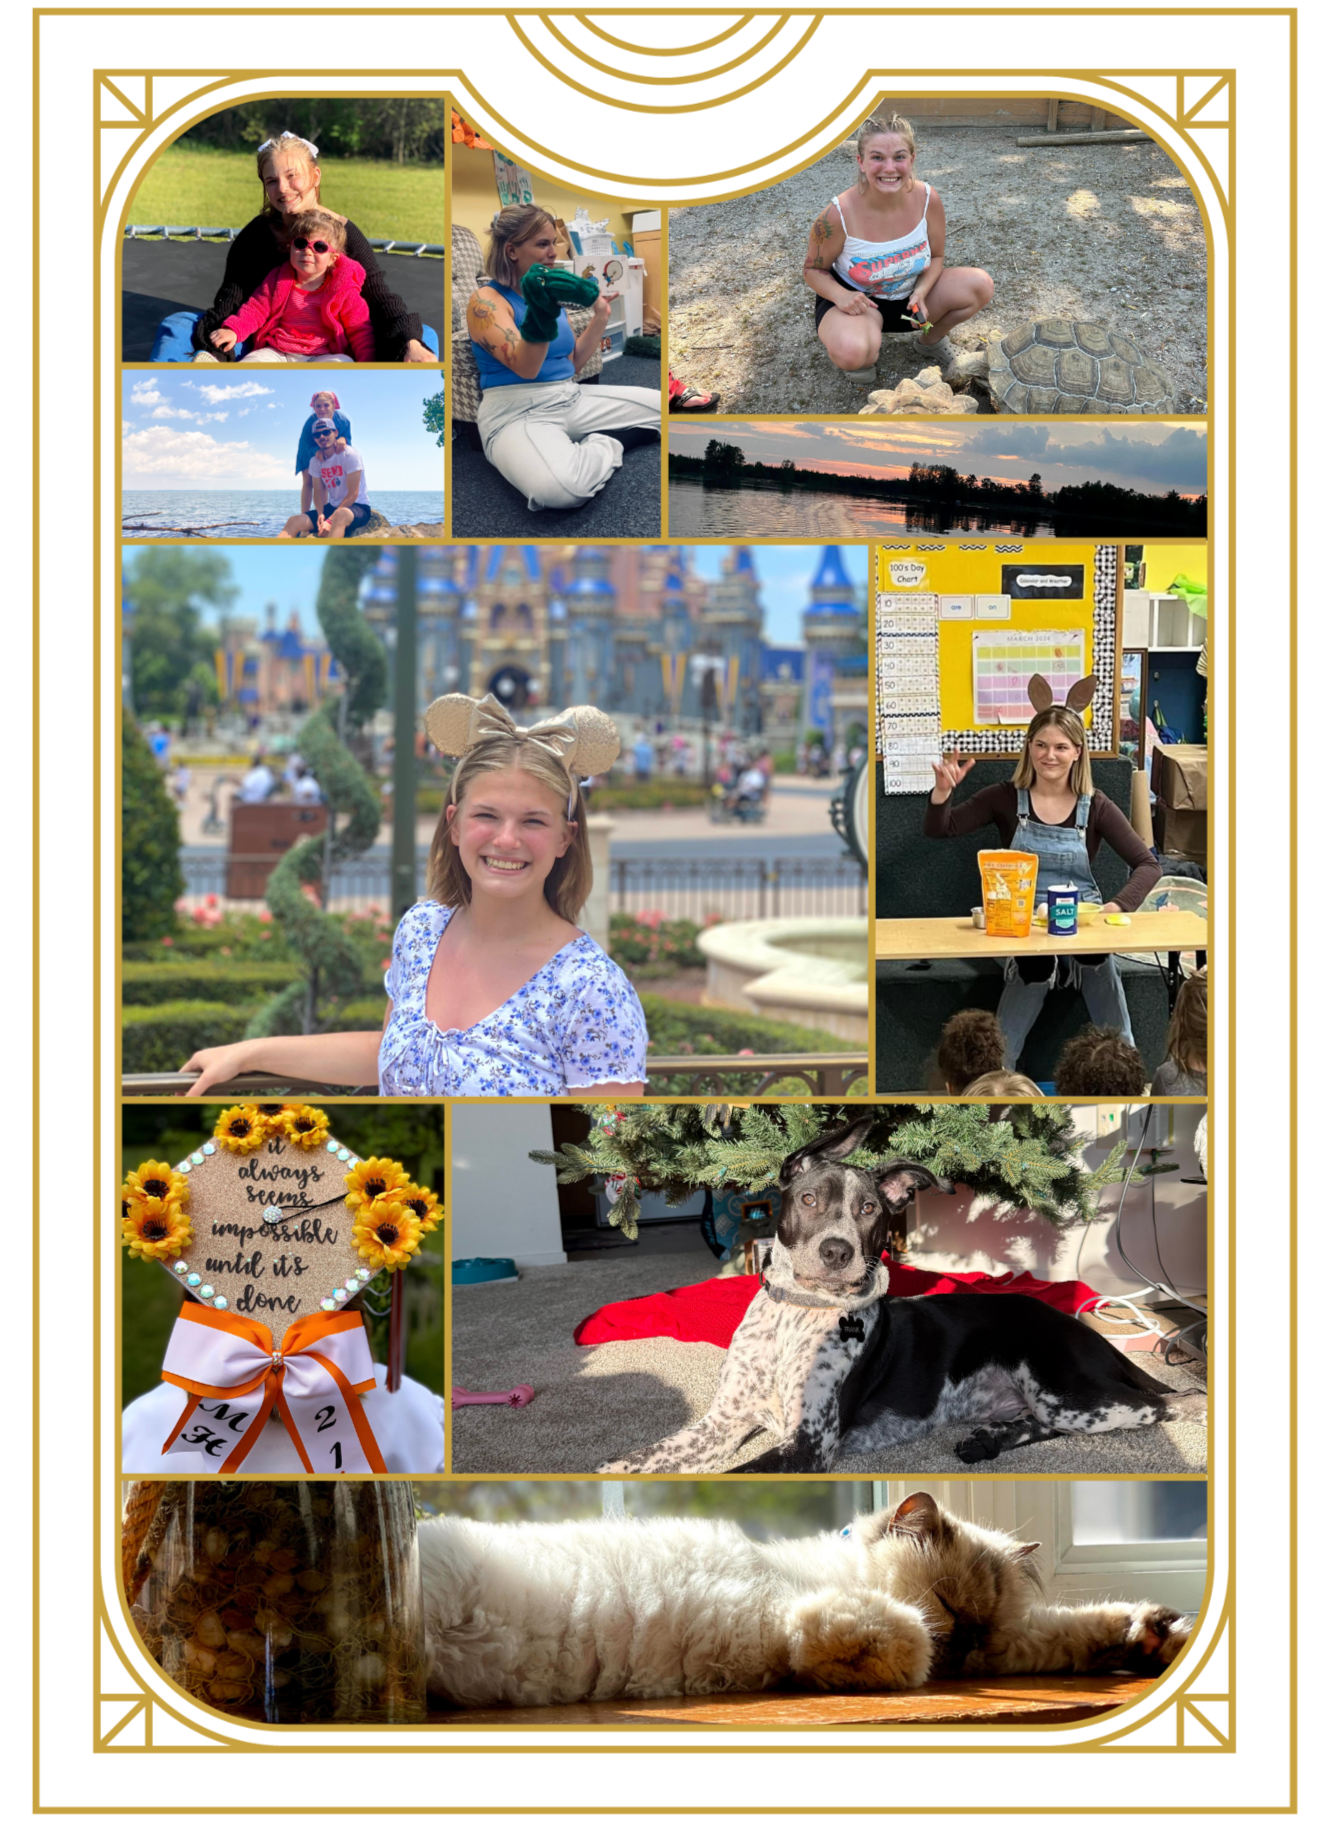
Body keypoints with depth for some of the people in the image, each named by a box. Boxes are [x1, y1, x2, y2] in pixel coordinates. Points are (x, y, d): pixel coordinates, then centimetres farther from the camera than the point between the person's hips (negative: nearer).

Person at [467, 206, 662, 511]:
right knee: (559, 488, -41)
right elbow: (525, 368, -22)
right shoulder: (486, 301, -8)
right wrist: (541, 313, -39)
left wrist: (600, 317, 7)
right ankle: (605, 449, -12)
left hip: (572, 399, 7)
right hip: (517, 413, -7)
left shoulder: (549, 291, 15)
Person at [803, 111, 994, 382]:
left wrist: (920, 293, -21)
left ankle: (932, 339, 13)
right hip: (856, 300, -4)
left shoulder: (927, 199, -16)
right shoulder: (839, 215, -26)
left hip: (909, 297, 5)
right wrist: (840, 295, -32)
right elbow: (813, 269, -11)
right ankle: (866, 355, 2)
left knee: (981, 284, -16)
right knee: (851, 353, -40)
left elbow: (936, 257, 0)